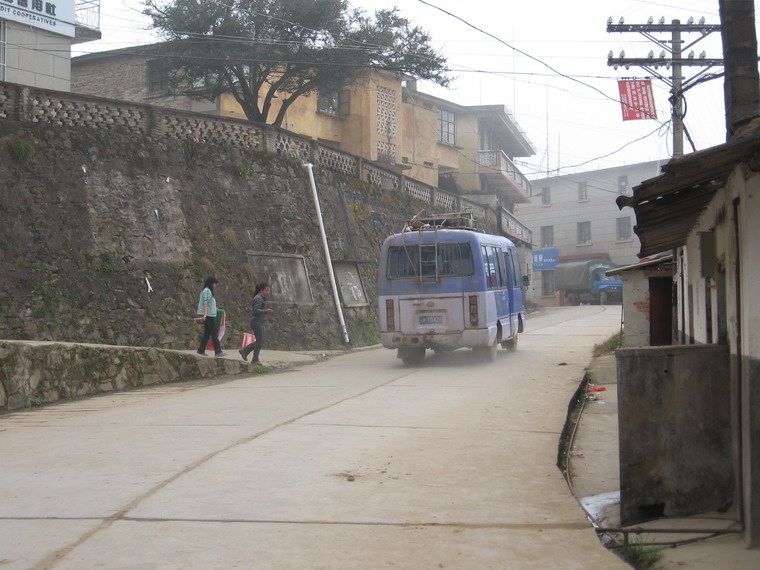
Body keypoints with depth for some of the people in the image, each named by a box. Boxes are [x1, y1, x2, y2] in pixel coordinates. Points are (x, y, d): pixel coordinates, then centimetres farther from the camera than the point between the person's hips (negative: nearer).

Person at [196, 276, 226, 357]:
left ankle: (201, 350, 9)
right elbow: (205, 303, -21)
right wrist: (205, 314, -27)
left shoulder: (207, 291, 16)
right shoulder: (207, 291, -13)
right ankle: (218, 351, -5)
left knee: (207, 333, 10)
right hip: (209, 315, -10)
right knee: (214, 333, -7)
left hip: (209, 315, 10)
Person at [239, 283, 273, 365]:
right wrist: (265, 311, -33)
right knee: (260, 341, -4)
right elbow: (256, 310, -23)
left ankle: (244, 351, 19)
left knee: (260, 341, 12)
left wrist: (267, 312, 10)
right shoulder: (258, 298, -15)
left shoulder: (261, 298, 17)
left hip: (260, 322, 10)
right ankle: (255, 359, 6)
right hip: (256, 322, -10)